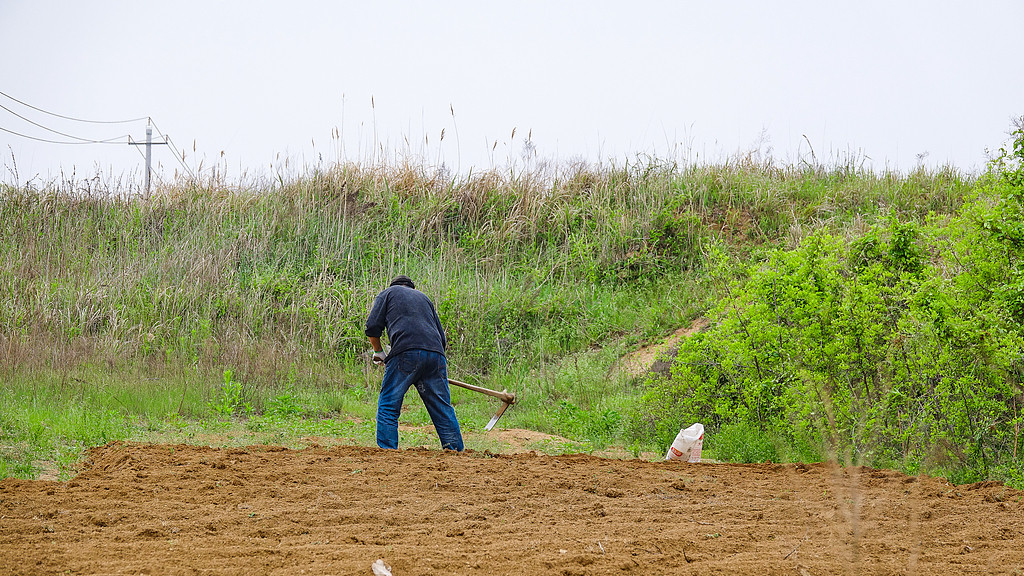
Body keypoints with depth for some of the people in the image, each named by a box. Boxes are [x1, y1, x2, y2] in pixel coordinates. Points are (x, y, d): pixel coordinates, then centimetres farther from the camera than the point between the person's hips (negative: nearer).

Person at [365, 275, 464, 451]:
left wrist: (378, 352, 24)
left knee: (388, 405, -3)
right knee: (443, 408, 7)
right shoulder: (423, 298, 33)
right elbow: (442, 338, 29)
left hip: (405, 353, -4)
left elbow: (372, 328, 10)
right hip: (436, 354, 4)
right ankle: (456, 450, 3)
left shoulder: (388, 293, 22)